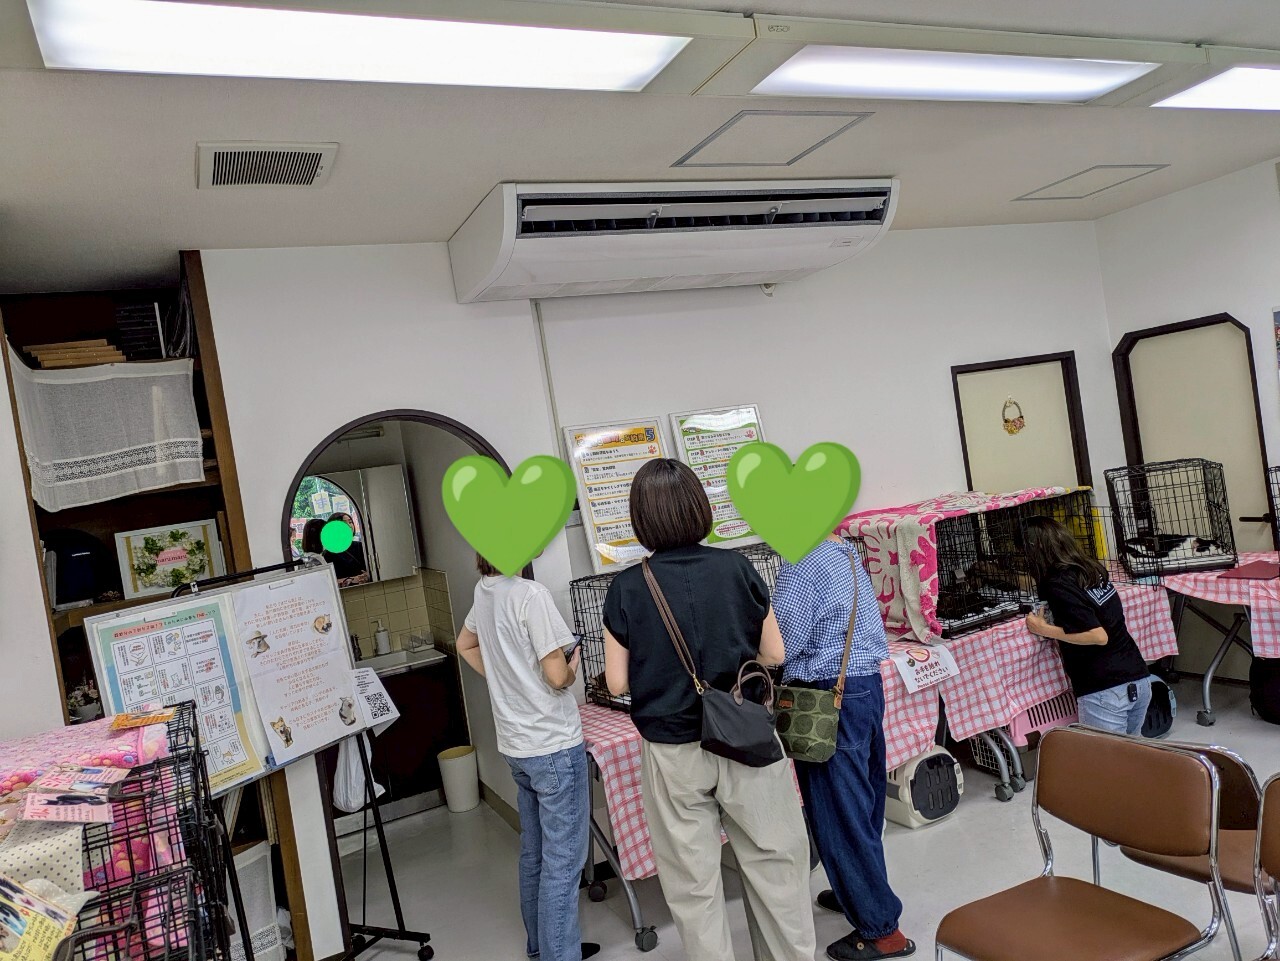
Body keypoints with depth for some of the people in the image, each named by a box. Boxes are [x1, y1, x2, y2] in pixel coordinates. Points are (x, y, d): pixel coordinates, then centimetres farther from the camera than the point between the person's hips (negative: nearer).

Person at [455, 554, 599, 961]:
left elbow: (465, 644, 21)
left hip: (516, 744, 9)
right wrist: (572, 668, -1)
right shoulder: (531, 595, -22)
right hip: (554, 745, -8)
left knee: (534, 853, 21)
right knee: (563, 862, 2)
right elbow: (556, 675, -22)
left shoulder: (484, 590, 4)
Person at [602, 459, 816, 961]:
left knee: (693, 884, 13)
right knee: (773, 864, 18)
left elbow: (618, 683, -5)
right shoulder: (736, 568, -7)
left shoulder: (627, 589, -10)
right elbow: (774, 656, 0)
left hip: (673, 752, -1)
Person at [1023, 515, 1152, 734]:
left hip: (1105, 691, -8)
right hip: (1140, 680, 8)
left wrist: (1045, 630, -11)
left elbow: (1098, 636, -19)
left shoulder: (1058, 585, -14)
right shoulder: (1092, 567, 8)